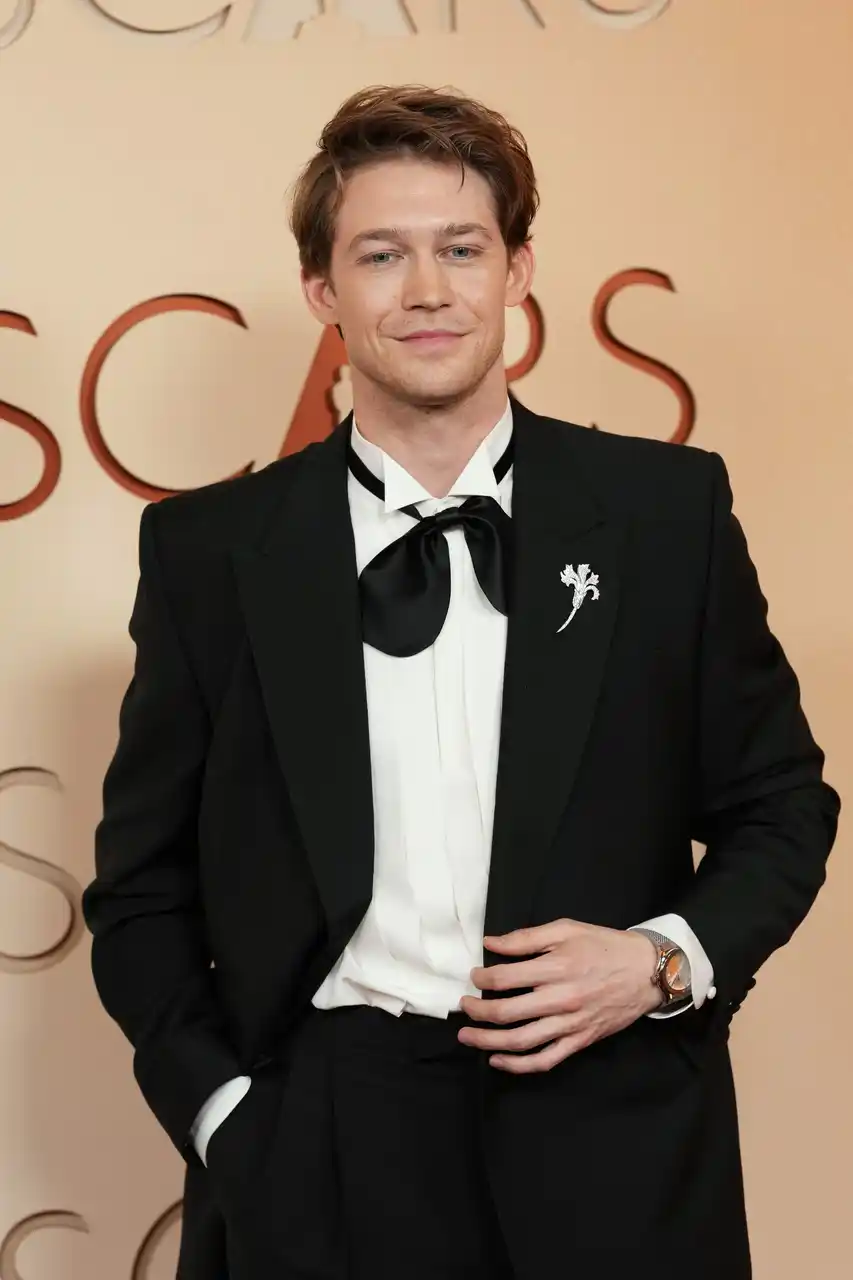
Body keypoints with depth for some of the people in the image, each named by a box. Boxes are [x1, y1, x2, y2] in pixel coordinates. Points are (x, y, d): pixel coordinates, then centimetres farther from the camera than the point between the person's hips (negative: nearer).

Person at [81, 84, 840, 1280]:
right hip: (314, 1161, 0)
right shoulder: (210, 549, 0)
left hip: (613, 1148, 1)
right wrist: (225, 1116, -6)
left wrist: (670, 959, -9)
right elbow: (144, 884, 5)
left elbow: (780, 804, 7)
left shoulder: (667, 509, -1)